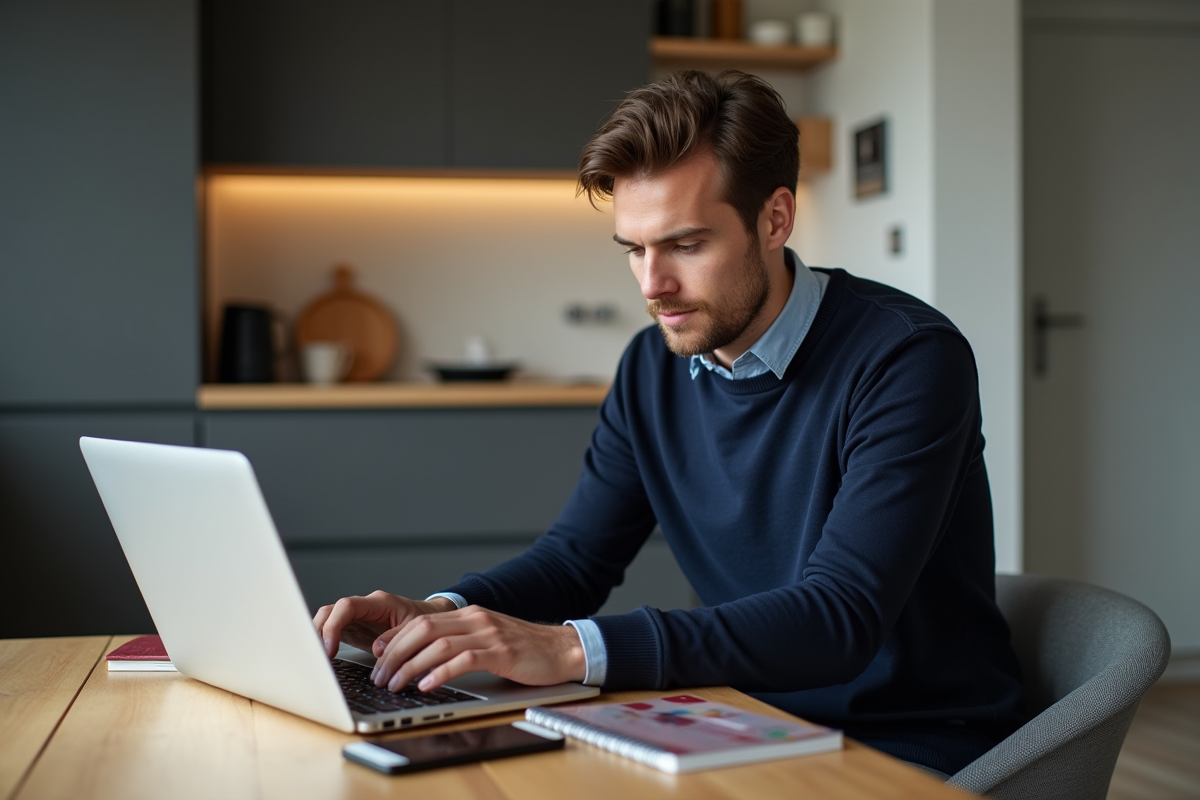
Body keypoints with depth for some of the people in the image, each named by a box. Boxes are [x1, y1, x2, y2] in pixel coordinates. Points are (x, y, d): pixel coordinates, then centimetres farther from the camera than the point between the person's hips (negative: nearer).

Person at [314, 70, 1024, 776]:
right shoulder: (654, 368, 3)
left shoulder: (909, 358, -19)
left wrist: (574, 649, -37)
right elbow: (576, 556, 9)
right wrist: (440, 613, -13)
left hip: (915, 746, -5)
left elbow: (839, 617, -28)